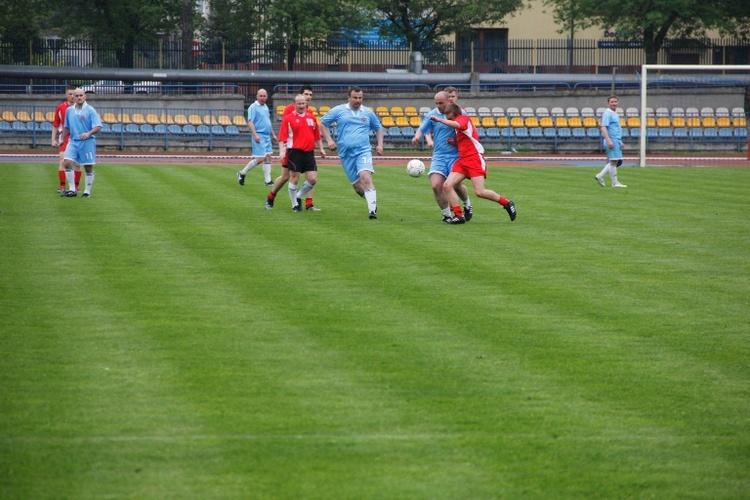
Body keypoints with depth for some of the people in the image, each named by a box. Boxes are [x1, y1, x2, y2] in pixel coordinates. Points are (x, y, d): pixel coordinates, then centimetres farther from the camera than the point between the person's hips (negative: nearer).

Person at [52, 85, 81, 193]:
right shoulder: (60, 108, 6)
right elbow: (55, 125, 11)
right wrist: (54, 139, 6)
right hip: (64, 138, 0)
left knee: (77, 163, 4)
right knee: (63, 161, -9)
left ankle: (76, 187, 11)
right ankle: (62, 186, -6)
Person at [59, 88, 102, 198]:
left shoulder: (90, 110, -5)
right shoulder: (69, 110, 9)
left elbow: (98, 127, -11)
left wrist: (88, 133, -27)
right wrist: (63, 139, 18)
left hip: (87, 142, -4)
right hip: (73, 141, 4)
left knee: (88, 168, 2)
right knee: (68, 163, -12)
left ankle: (87, 191, 12)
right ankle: (72, 190, -6)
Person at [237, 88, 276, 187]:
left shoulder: (266, 107, 17)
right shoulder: (253, 107, -9)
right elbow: (250, 122, -16)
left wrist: (273, 135, 26)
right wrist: (255, 134, -25)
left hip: (267, 136, 8)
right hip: (259, 136, -8)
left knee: (268, 157, 5)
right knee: (259, 158, -10)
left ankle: (268, 181, 7)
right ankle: (242, 173, 6)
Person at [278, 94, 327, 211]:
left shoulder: (312, 118, 12)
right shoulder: (288, 119, -1)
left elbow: (317, 136, 20)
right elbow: (282, 137, -4)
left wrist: (321, 149, 15)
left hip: (309, 152, 4)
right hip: (295, 152, -4)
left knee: (313, 179, -2)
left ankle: (298, 196, 21)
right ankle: (295, 204, 14)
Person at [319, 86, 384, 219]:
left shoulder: (368, 113, 9)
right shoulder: (338, 111, 5)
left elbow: (378, 128, 23)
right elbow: (323, 124, 12)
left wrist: (380, 145, 9)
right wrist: (329, 140, -1)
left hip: (363, 151, -1)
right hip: (346, 154, 1)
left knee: (366, 177, -25)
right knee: (357, 186, 4)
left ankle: (372, 210, -27)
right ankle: (372, 200, 31)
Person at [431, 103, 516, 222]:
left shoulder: (464, 118, -8)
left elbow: (456, 124, -33)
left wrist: (440, 120, -30)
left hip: (475, 158, -9)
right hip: (462, 160, 9)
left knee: (479, 192, -14)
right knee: (447, 186, -8)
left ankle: (507, 203, 6)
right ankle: (458, 215, -5)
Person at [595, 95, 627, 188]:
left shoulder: (615, 114, 20)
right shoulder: (607, 114, -10)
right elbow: (603, 127, -18)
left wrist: (620, 142, 26)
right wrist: (609, 140, -27)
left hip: (616, 140, 10)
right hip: (611, 140, -10)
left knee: (618, 162, 10)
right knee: (614, 161, -7)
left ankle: (600, 176, 13)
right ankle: (615, 183, -3)